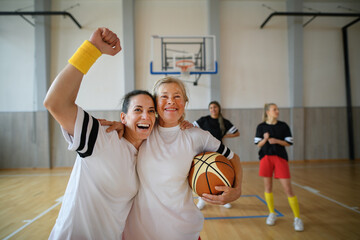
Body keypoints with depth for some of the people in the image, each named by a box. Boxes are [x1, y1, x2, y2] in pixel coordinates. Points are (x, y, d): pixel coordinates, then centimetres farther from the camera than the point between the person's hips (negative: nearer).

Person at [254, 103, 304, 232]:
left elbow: (288, 143, 1)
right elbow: (258, 144, 2)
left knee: (288, 189, -4)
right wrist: (265, 139, -18)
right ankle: (272, 214, 26)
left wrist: (276, 140, -15)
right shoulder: (261, 127, 2)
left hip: (280, 157, -1)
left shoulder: (283, 126, 2)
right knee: (268, 187, 7)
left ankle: (297, 218, 9)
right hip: (266, 157, 1)